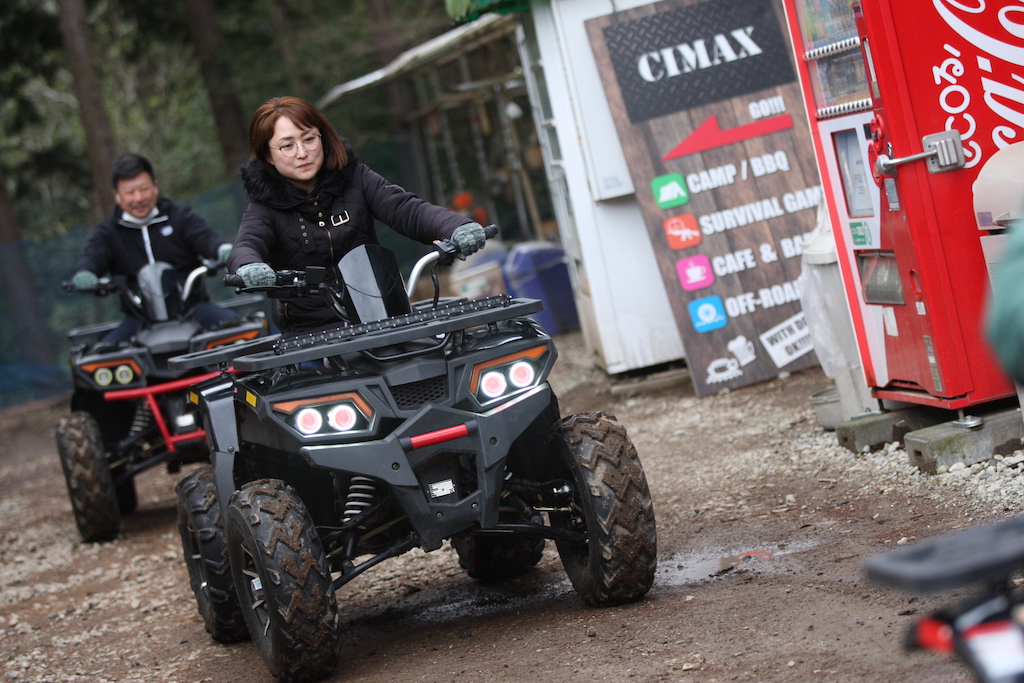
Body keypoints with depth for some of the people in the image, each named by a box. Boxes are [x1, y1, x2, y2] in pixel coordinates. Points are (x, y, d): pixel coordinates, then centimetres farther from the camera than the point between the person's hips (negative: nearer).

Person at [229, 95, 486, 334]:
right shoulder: (265, 208, 1)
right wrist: (249, 268, -44)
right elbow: (246, 247, -18)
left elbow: (406, 210, -5)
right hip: (310, 331, -1)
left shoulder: (354, 178, 7)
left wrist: (458, 227, -26)